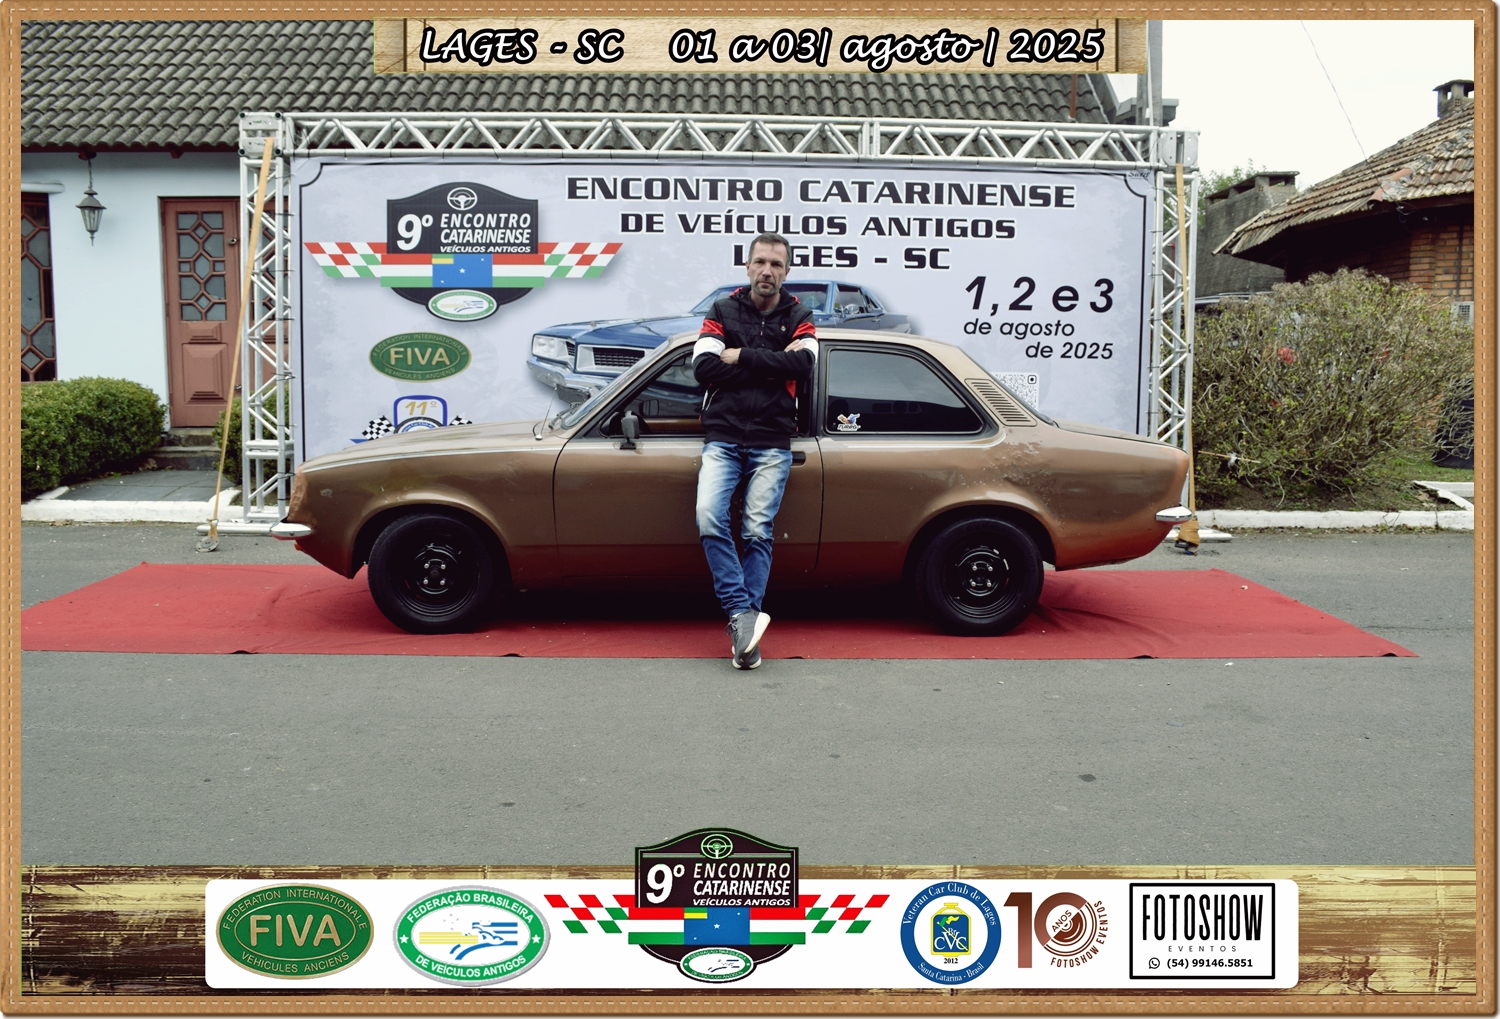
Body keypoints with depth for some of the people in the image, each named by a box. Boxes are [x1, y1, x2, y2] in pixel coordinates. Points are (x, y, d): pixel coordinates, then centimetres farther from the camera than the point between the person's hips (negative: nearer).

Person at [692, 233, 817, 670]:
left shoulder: (799, 317, 9)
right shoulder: (722, 311, 9)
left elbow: (803, 364, -11)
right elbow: (703, 366, -7)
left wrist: (741, 357, -10)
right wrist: (773, 364, -9)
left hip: (771, 444, 0)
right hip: (722, 439, 0)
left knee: (758, 532, -5)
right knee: (709, 517, -20)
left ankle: (744, 632, 0)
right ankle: (743, 614, -13)